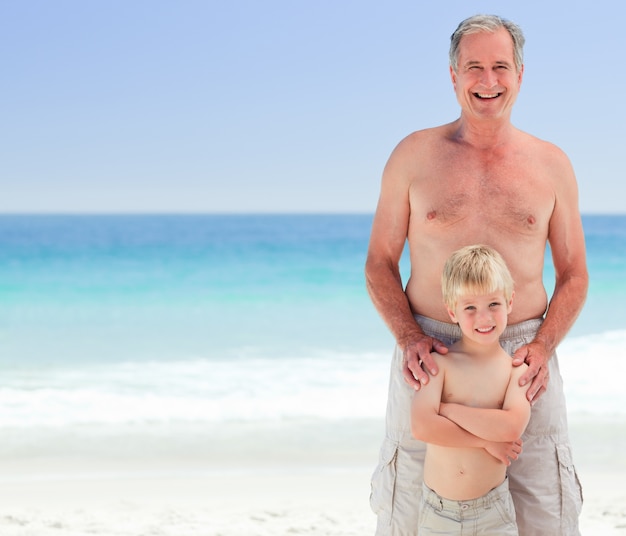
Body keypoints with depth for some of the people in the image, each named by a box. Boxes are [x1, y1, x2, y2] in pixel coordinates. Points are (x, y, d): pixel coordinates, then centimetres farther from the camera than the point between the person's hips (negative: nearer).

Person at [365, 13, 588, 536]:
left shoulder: (551, 164, 7)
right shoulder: (415, 154, 4)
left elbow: (574, 274, 10)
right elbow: (380, 262, 6)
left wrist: (542, 347, -7)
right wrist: (409, 339, -10)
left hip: (524, 353, 1)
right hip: (430, 351, 0)